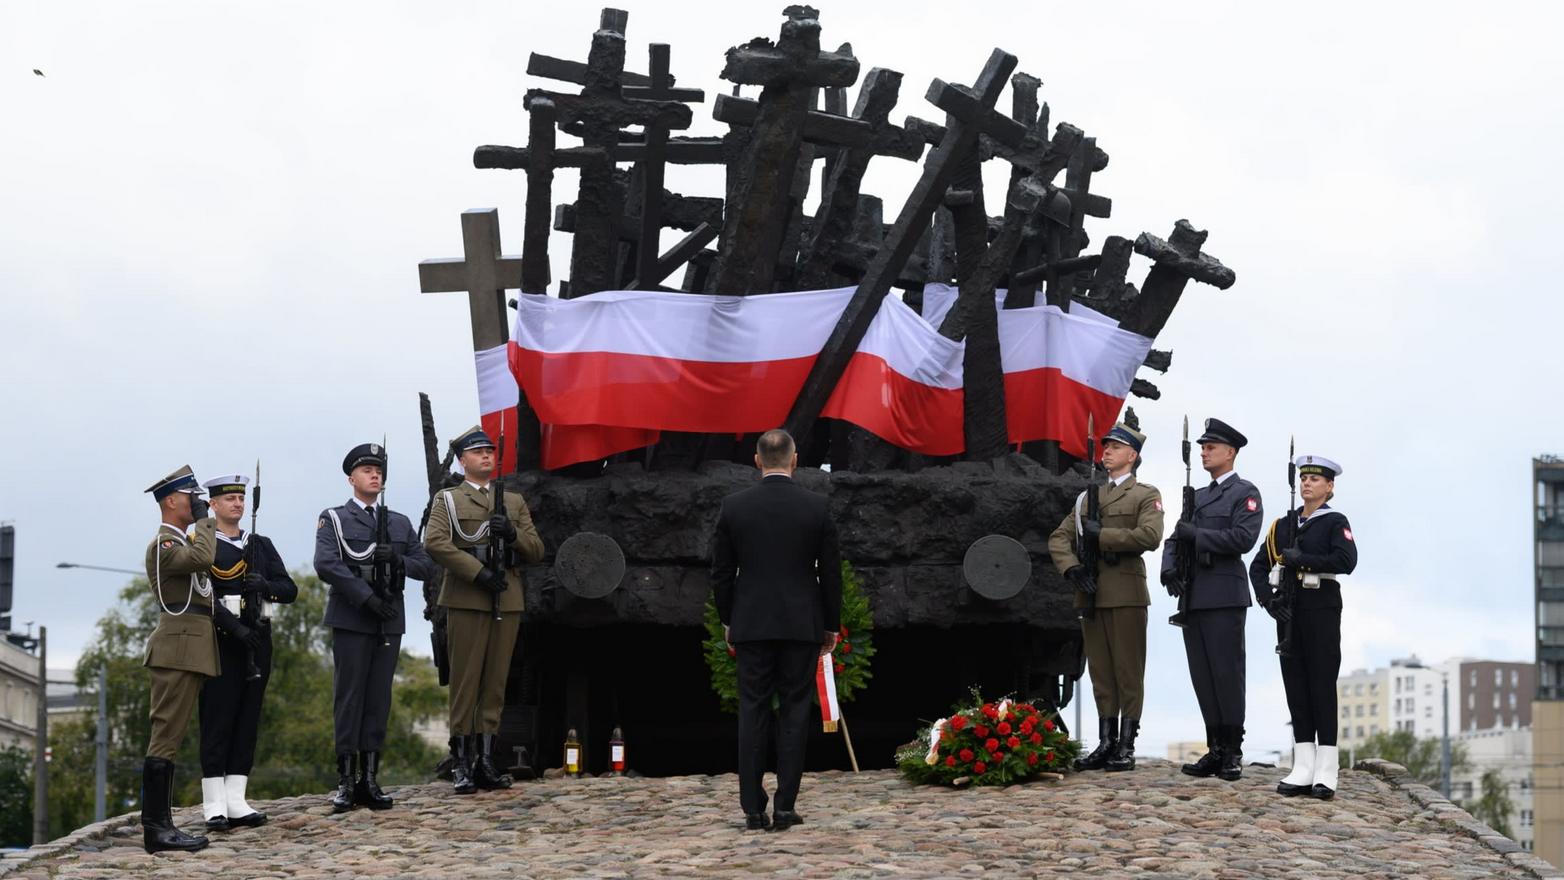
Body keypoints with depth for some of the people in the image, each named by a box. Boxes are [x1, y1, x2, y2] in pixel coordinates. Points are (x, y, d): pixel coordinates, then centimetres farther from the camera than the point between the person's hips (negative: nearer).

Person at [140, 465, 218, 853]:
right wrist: (204, 520, -14)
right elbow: (202, 559, -28)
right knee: (166, 737, -11)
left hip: (191, 652, 10)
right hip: (178, 650, -10)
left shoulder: (184, 541, 22)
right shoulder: (163, 545, -10)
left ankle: (161, 825, 10)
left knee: (169, 738, 9)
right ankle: (155, 828, -14)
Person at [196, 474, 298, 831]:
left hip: (258, 642, 5)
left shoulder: (261, 546, 15)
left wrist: (265, 584, -11)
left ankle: (236, 802, 8)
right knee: (217, 722, -5)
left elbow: (290, 590, 10)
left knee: (247, 721, 5)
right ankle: (215, 806, -4)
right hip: (220, 642, -5)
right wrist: (235, 628, -22)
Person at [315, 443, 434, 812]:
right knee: (348, 697, -5)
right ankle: (346, 781, -3)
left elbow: (426, 565, 11)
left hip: (389, 622, 4)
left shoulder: (400, 523, 18)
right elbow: (326, 565, -11)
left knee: (379, 699, 3)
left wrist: (397, 558, -10)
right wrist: (367, 597, -18)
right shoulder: (333, 519, 4)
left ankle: (370, 779, 6)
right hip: (351, 620, -4)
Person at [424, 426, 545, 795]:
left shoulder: (514, 501, 19)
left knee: (496, 684, 4)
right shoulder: (448, 500, 7)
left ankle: (486, 762, 7)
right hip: (467, 601, -4)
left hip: (507, 602, 4)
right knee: (465, 682, -5)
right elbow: (435, 542, -10)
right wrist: (479, 572, -17)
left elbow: (536, 551, 14)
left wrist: (512, 533, -7)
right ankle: (462, 764, -2)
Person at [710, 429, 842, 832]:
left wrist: (728, 621, 14)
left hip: (751, 625, 1)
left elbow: (721, 572, 2)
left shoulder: (734, 506, -3)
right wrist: (832, 625, 9)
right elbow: (831, 572, -1)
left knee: (753, 715, 4)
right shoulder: (817, 506, -5)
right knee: (794, 715, 4)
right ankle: (785, 807, 2)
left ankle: (754, 809, 2)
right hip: (802, 625, -1)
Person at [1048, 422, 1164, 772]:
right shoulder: (1088, 498, 20)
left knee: (1128, 671, -3)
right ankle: (1106, 744, 10)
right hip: (1090, 593, 6)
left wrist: (1102, 535, -11)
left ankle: (1126, 746, -1)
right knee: (1100, 671, 7)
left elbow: (1150, 536, -14)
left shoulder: (1146, 495, 4)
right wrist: (1072, 569, -4)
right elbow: (1058, 538, 15)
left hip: (1126, 594, -5)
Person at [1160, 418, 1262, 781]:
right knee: (1202, 676, 5)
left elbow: (1244, 538, -15)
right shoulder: (1197, 496, 22)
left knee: (1227, 673, -6)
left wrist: (1197, 536, -14)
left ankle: (1233, 752, -1)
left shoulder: (1245, 493, 0)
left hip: (1224, 597, -7)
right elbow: (1176, 538, 19)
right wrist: (1169, 565, -1)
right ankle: (1216, 750, 7)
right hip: (1193, 597, 7)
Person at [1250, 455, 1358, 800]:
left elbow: (1346, 561, -18)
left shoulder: (1335, 522, -1)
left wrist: (1303, 560, -20)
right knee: (1296, 688, 4)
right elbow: (1258, 566, 12)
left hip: (1321, 608, -5)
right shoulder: (1284, 524, 14)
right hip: (1288, 612, 5)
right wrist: (1268, 599, -3)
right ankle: (1303, 771, 7)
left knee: (1322, 687, -5)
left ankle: (1325, 774, -4)